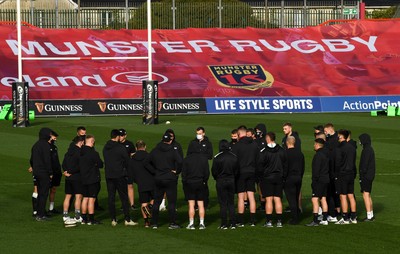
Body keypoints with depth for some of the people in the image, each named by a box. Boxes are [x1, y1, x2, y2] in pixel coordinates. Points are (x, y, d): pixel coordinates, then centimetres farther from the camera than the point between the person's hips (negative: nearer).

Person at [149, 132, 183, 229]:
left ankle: (154, 223, 11)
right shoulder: (173, 151, -9)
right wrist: (177, 171, -7)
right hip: (170, 180, -3)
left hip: (158, 180, 4)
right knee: (172, 202, 2)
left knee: (156, 202, 11)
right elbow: (180, 161, -23)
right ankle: (172, 223, 1)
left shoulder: (154, 151, 3)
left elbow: (148, 162, 9)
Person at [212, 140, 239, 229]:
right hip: (231, 181, 3)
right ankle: (233, 223, 7)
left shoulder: (217, 157, -11)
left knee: (223, 203, 1)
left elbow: (214, 171, -5)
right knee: (231, 203, 9)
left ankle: (224, 224, -1)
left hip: (220, 182, -3)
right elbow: (237, 171, 6)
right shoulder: (234, 157, 0)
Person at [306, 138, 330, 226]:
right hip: (326, 180, 10)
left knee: (315, 199, -10)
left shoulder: (318, 155, -16)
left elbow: (316, 169, -21)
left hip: (319, 180, -10)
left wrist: (314, 180, -17)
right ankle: (325, 219, 19)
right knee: (323, 199, 15)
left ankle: (315, 221, -15)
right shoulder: (326, 154, 13)